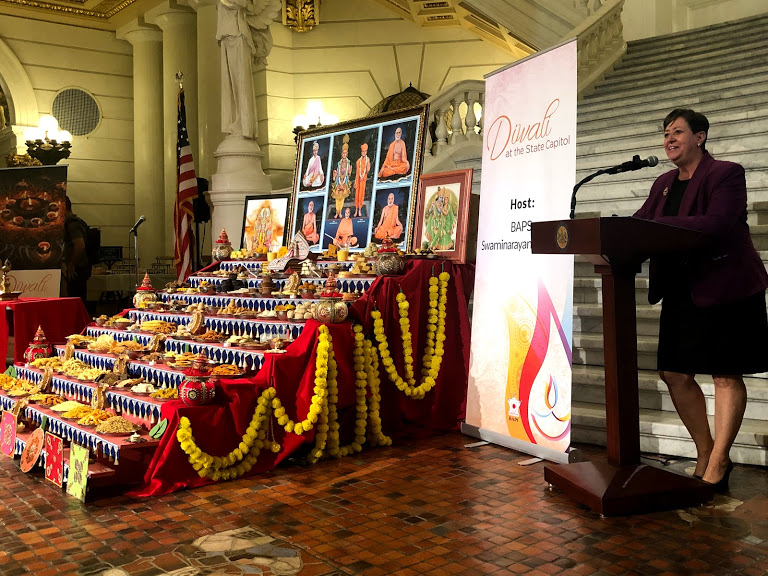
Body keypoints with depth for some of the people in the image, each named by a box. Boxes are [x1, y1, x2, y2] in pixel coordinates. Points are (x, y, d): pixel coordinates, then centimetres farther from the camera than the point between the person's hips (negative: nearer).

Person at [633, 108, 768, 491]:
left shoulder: (726, 174, -7)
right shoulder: (663, 183, 16)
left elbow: (716, 223, -23)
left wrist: (656, 226, -29)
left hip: (726, 289, -7)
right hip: (681, 291, 8)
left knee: (726, 374, -1)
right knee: (675, 374, 7)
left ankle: (716, 467, 6)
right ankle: (704, 455, 23)